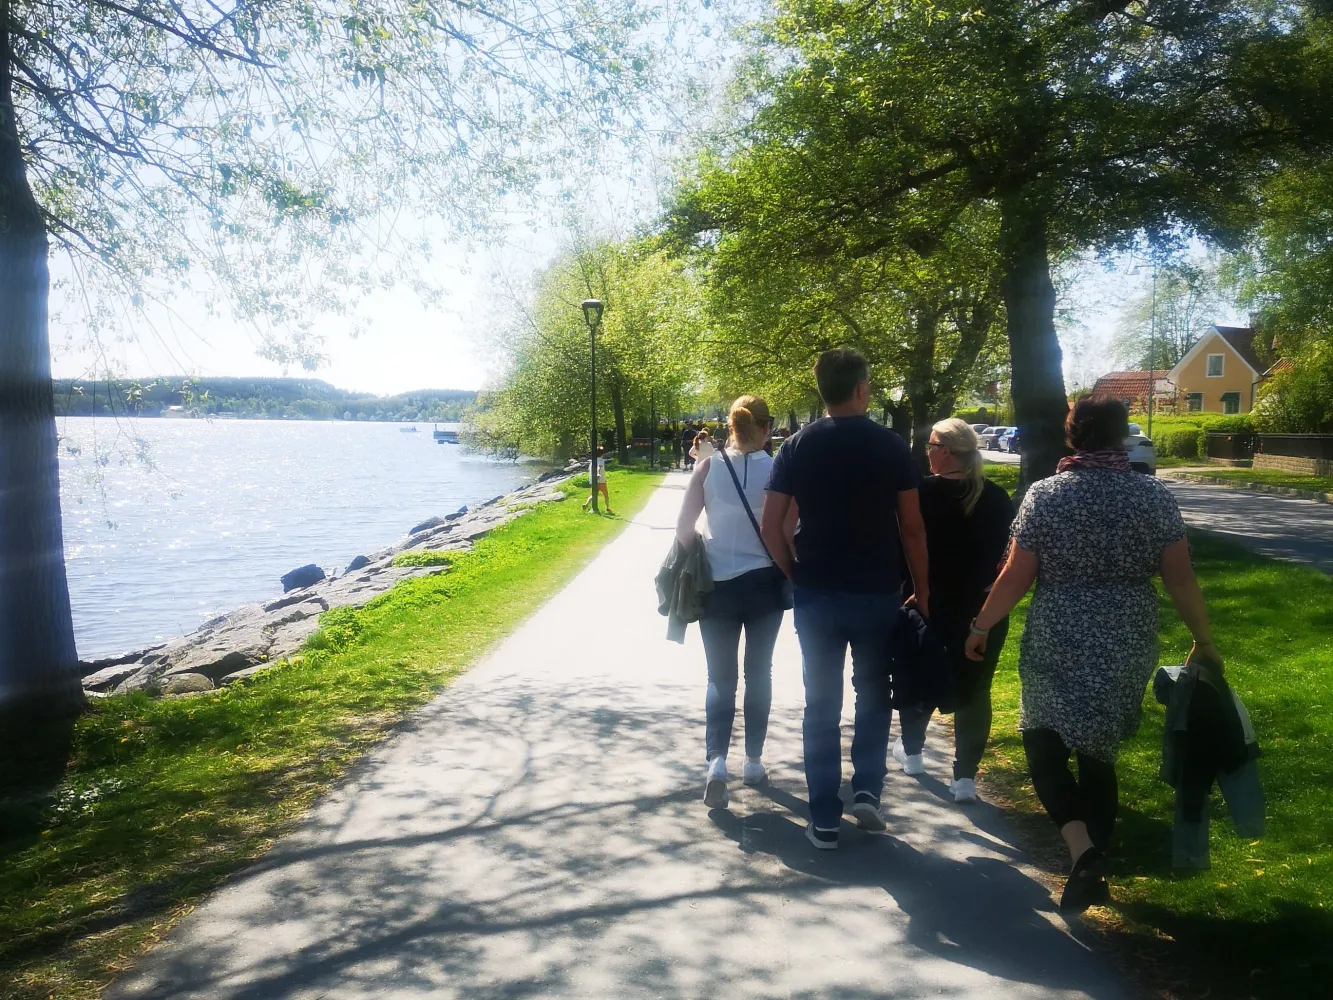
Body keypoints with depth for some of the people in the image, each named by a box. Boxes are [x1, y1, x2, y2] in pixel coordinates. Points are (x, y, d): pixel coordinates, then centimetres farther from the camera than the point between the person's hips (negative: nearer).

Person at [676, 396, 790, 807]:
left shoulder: (708, 466, -5)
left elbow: (684, 528, -4)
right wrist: (787, 571, 11)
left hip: (717, 585, 0)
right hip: (764, 584, 0)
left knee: (720, 678, 10)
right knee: (758, 673, 17)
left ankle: (716, 761, -8)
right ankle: (753, 760, 26)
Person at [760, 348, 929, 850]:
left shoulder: (797, 446, -2)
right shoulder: (891, 445, -5)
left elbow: (771, 526, -5)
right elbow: (912, 527, -4)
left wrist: (796, 575, 7)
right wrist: (922, 588, 6)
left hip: (817, 594, 1)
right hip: (877, 592, 0)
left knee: (821, 705, 9)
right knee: (873, 694, 21)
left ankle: (824, 821, 13)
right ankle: (867, 790, 12)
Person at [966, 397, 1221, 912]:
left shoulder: (1045, 495, -9)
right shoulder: (1155, 497, -3)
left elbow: (1016, 576, -8)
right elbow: (1181, 580, -1)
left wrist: (982, 625, 5)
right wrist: (1204, 639, 12)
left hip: (1057, 646, -3)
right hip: (1127, 649, 3)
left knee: (1044, 745, 13)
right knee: (1098, 751, 18)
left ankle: (1082, 848, -8)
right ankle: (1093, 868, 23)